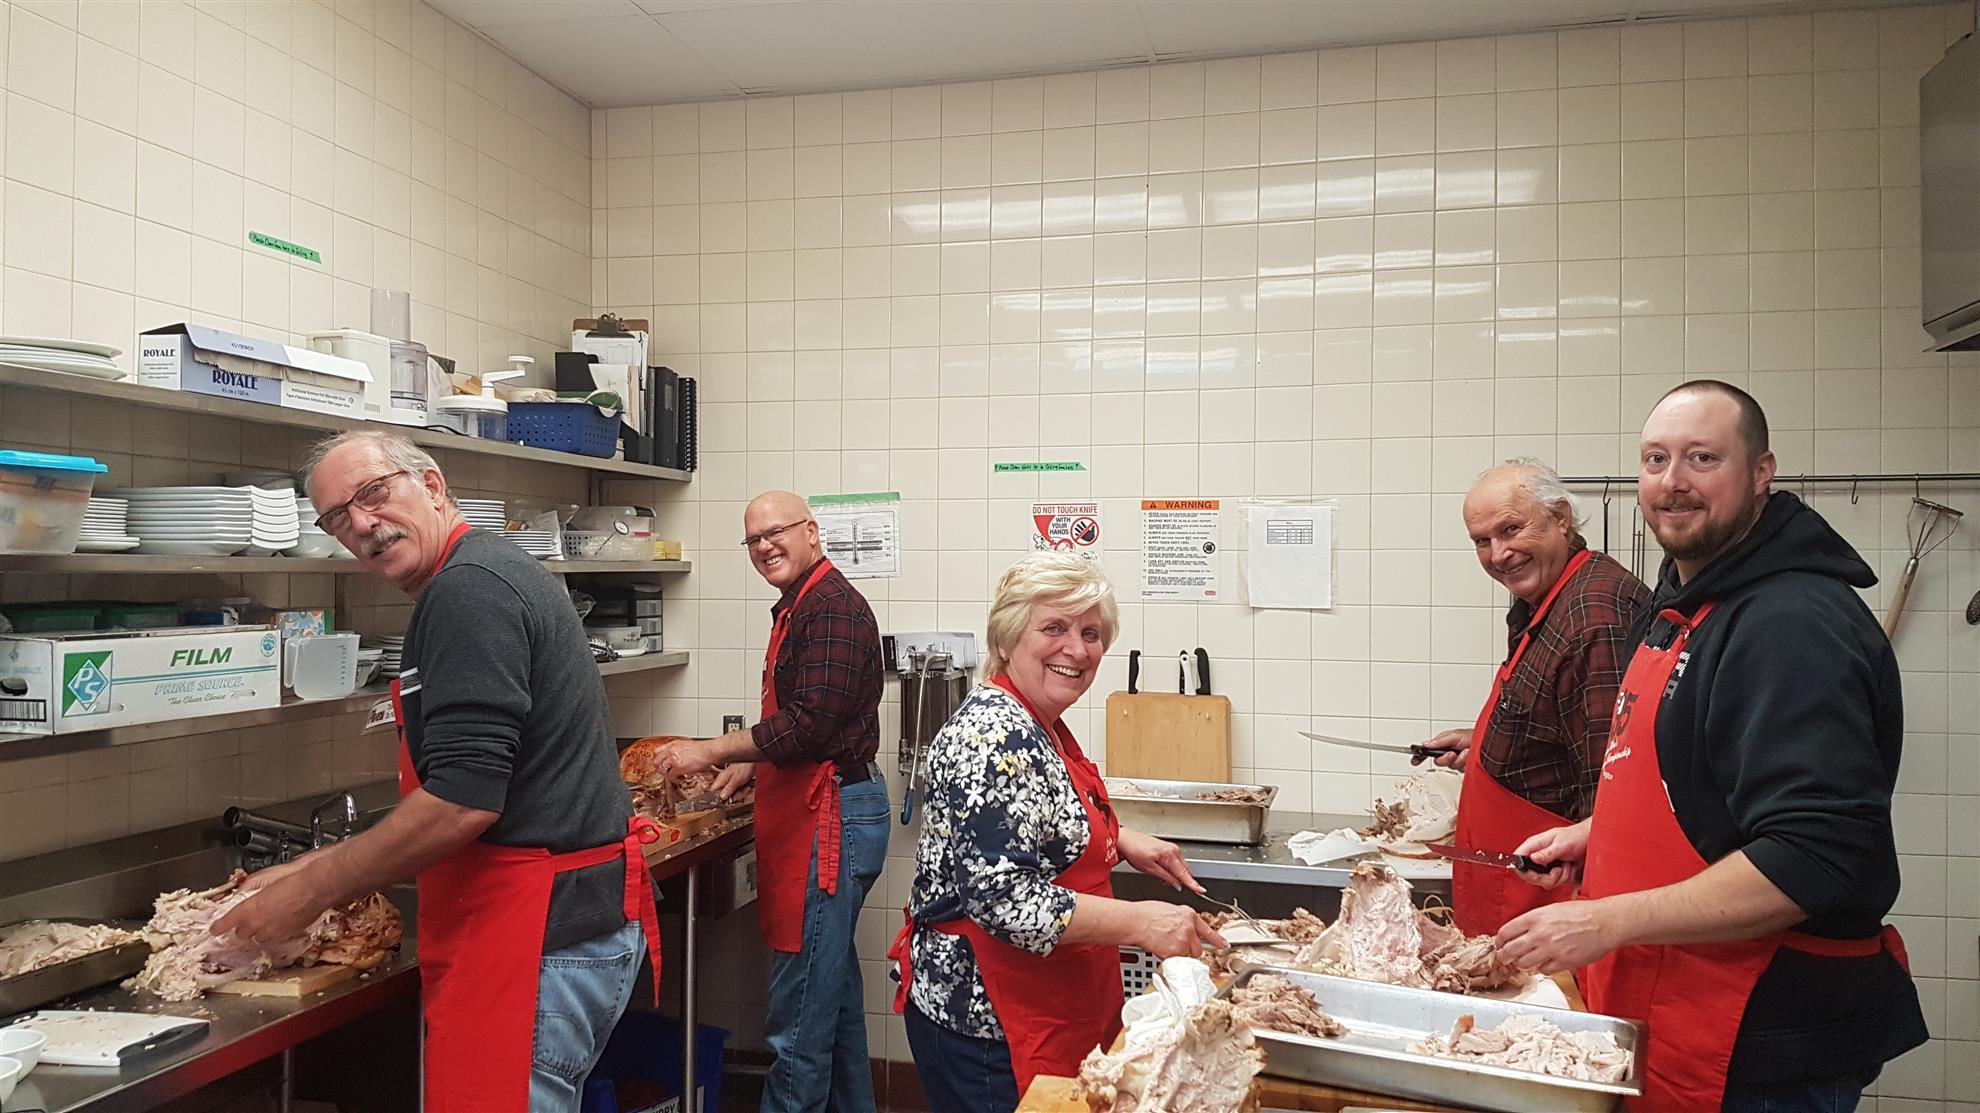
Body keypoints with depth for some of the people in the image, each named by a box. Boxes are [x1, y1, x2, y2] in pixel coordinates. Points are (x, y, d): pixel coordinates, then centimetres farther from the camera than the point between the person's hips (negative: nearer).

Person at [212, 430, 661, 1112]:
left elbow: (463, 802, -22)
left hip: (540, 928, -10)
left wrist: (310, 892, -10)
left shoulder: (468, 589, -16)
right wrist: (308, 870, 16)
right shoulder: (489, 575, 16)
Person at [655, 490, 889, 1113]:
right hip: (814, 812, 11)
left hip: (831, 817, -11)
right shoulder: (796, 607, 16)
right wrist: (748, 767, 16)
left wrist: (710, 751, -15)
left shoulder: (834, 608, -16)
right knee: (834, 990, 20)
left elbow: (809, 722, -23)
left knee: (799, 1016, -4)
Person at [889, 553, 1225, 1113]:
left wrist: (1122, 841, 7)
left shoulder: (1041, 725, 8)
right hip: (988, 1027, -10)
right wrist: (1140, 922, -28)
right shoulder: (993, 736, -22)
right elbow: (1000, 896, -29)